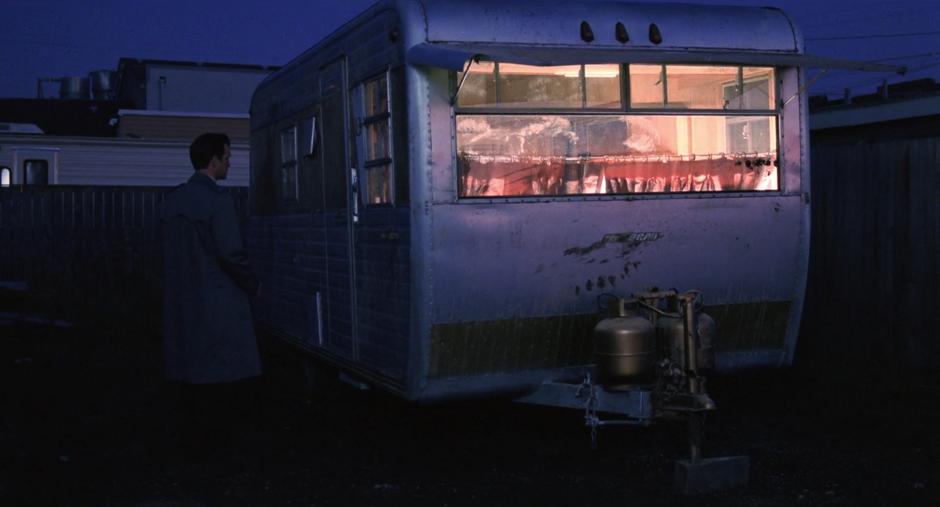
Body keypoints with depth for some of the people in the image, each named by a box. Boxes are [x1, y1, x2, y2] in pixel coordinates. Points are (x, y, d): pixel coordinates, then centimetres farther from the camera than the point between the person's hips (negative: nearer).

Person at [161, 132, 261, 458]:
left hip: (181, 301, 8)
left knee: (193, 370, 14)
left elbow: (173, 251, 12)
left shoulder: (173, 199, 10)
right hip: (218, 302, -8)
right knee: (233, 373, 2)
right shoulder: (218, 199, -14)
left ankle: (195, 440, 20)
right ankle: (209, 439, 4)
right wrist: (252, 285, -3)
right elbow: (231, 254, -17)